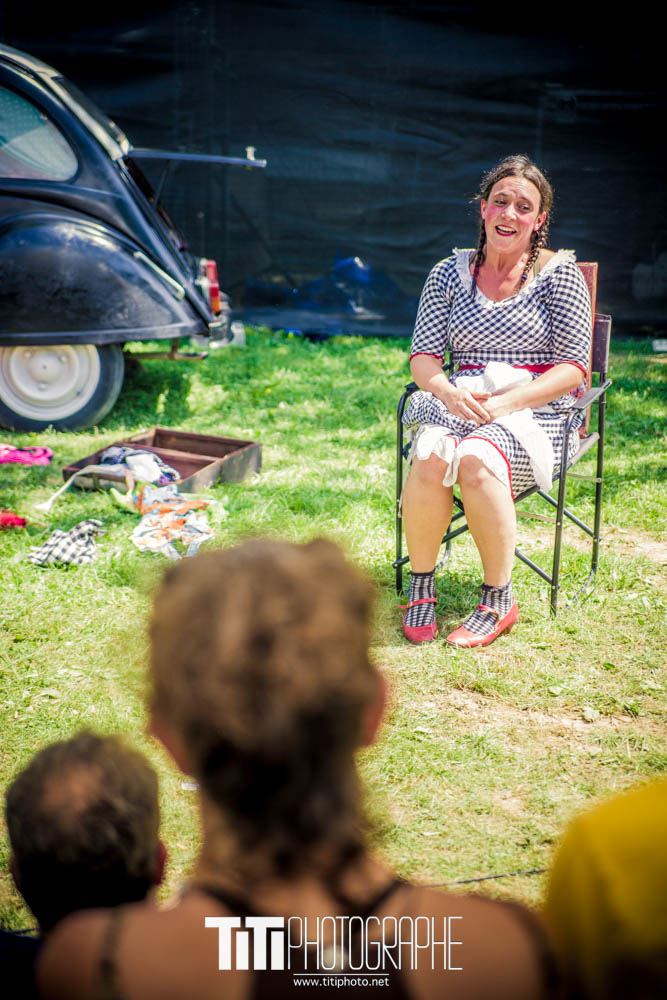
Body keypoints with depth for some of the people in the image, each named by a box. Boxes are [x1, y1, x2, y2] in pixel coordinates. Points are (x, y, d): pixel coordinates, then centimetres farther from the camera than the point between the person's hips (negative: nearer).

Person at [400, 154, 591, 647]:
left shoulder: (558, 273, 3)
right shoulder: (450, 273, 12)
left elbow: (574, 366, -3)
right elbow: (423, 356, 9)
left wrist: (506, 402, -16)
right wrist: (450, 393, -15)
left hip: (536, 412, -2)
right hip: (457, 403, 3)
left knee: (475, 459, -36)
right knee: (431, 458, -33)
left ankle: (499, 601, -20)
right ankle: (420, 586, -13)